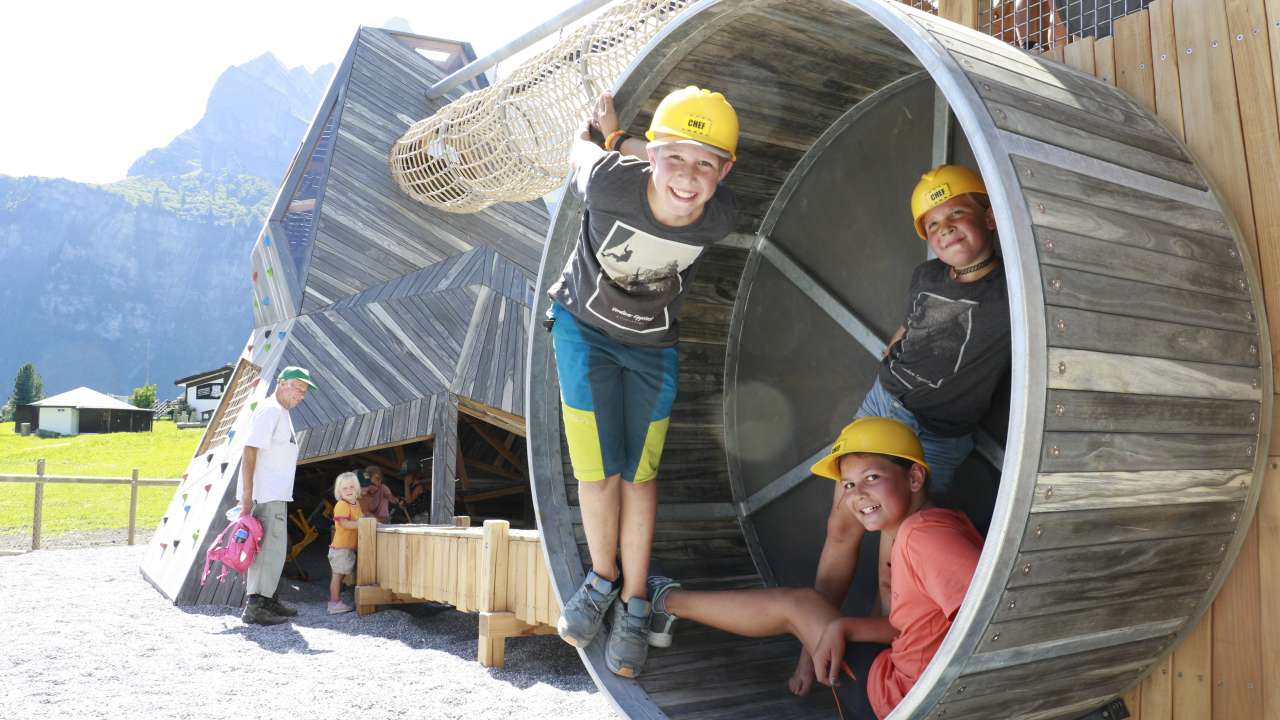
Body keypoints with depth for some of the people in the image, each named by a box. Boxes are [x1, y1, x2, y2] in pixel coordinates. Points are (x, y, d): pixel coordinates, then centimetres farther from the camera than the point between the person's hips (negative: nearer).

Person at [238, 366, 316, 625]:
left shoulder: (282, 413, 18)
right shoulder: (269, 410, -13)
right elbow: (250, 450, -20)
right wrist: (247, 494, -25)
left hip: (276, 495, 10)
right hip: (266, 495, -10)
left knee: (272, 548, 16)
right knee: (270, 548, -9)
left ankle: (268, 599, 26)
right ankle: (254, 607, -6)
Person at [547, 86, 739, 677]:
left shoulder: (721, 218, -26)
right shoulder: (609, 182, -33)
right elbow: (582, 148, -8)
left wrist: (617, 137, 4)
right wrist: (605, 134, 13)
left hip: (653, 346, 1)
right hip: (584, 327, -1)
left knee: (638, 473, 4)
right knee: (597, 469, -5)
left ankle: (633, 604, 19)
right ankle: (602, 578, 21)